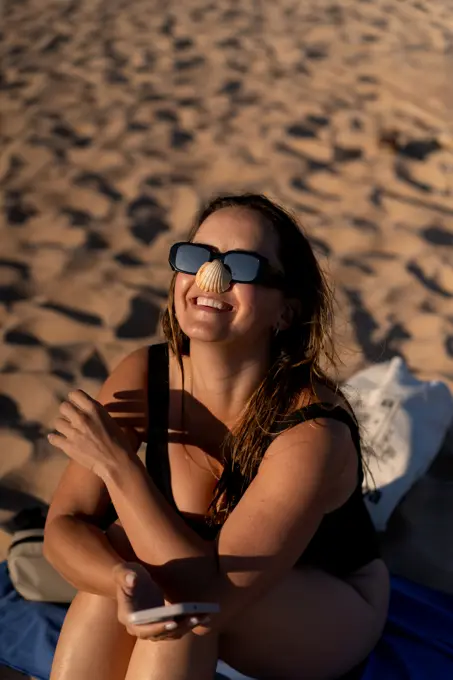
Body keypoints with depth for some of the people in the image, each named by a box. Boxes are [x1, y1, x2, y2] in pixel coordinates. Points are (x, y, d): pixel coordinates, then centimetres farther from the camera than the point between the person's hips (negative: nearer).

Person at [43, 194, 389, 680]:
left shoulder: (311, 431, -33)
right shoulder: (142, 376, -18)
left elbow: (213, 595, -36)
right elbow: (65, 524, -17)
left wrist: (116, 461, -33)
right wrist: (125, 578, -40)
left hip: (332, 611, -3)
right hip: (210, 575, 4)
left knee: (182, 600, -31)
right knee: (115, 561, -27)